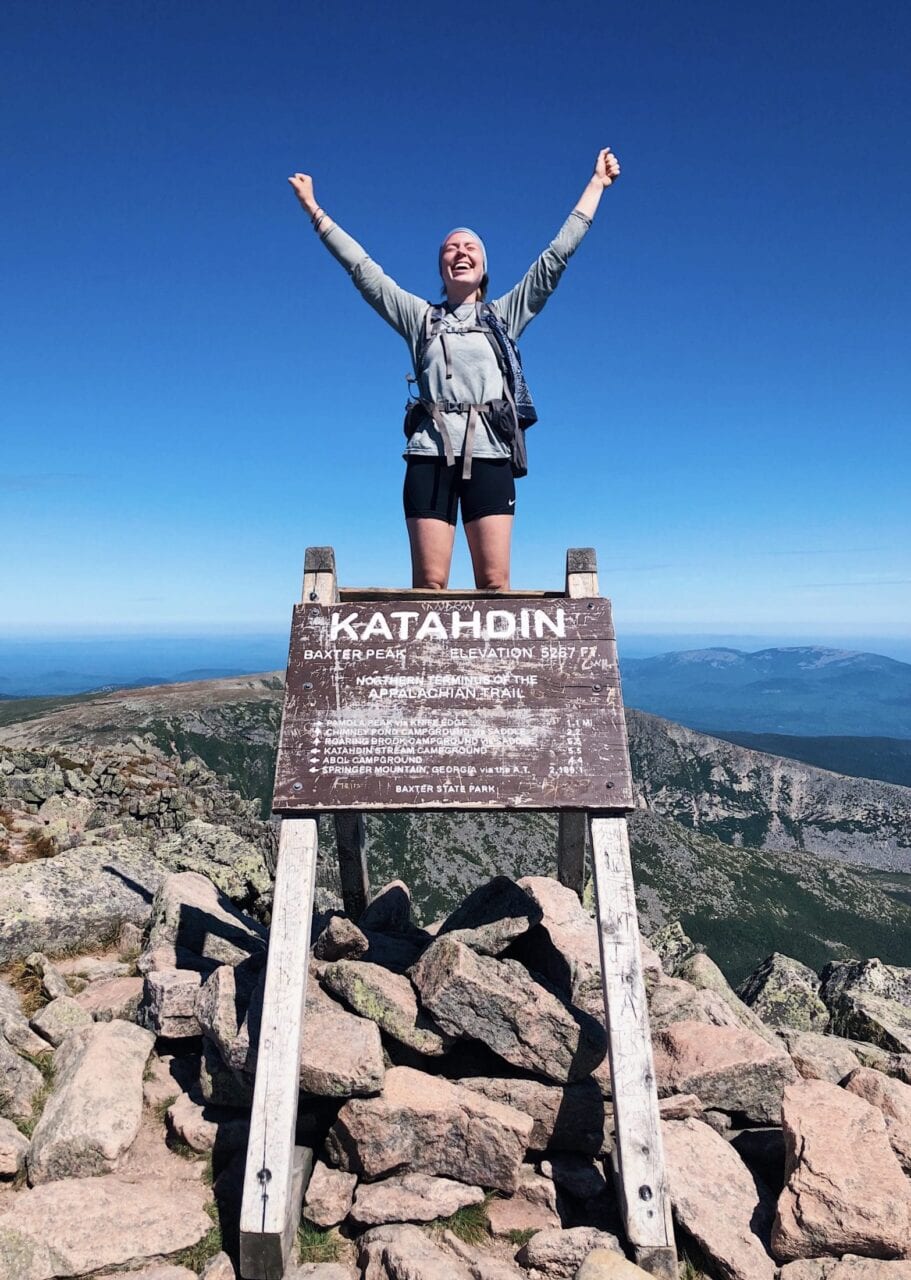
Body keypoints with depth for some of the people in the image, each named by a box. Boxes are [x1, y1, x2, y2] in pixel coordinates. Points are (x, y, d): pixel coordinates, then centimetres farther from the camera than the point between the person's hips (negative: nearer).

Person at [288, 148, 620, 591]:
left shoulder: (505, 315, 21)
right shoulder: (420, 317, 22)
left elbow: (556, 256, 22)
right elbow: (361, 268, 23)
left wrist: (597, 183, 25)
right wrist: (314, 209, 24)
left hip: (489, 453, 0)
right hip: (430, 453, 0)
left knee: (494, 582, -8)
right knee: (428, 583, -8)